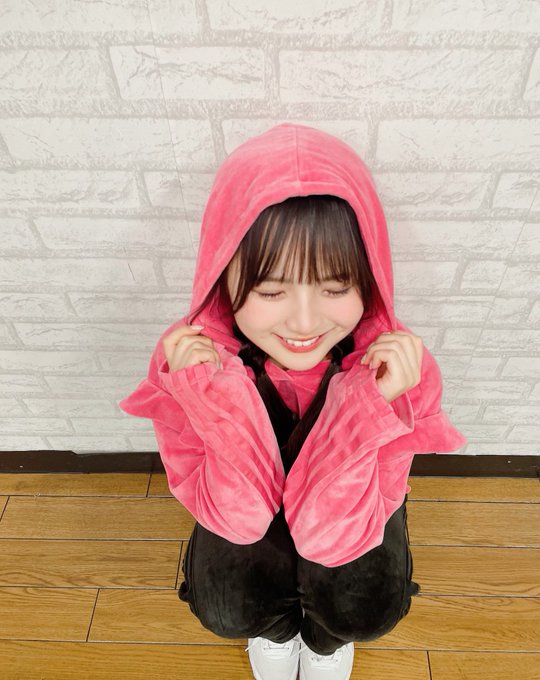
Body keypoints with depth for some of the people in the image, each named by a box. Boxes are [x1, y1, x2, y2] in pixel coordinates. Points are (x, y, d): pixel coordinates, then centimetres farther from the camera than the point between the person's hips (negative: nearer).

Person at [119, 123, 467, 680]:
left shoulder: (397, 367, -31)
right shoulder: (189, 358, -30)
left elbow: (331, 535, -30)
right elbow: (241, 519, -27)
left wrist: (366, 405, -45)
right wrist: (219, 400, -43)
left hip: (348, 510, 1)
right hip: (241, 504, 1)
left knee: (366, 609, -22)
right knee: (224, 607, -22)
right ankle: (276, 627, 19)